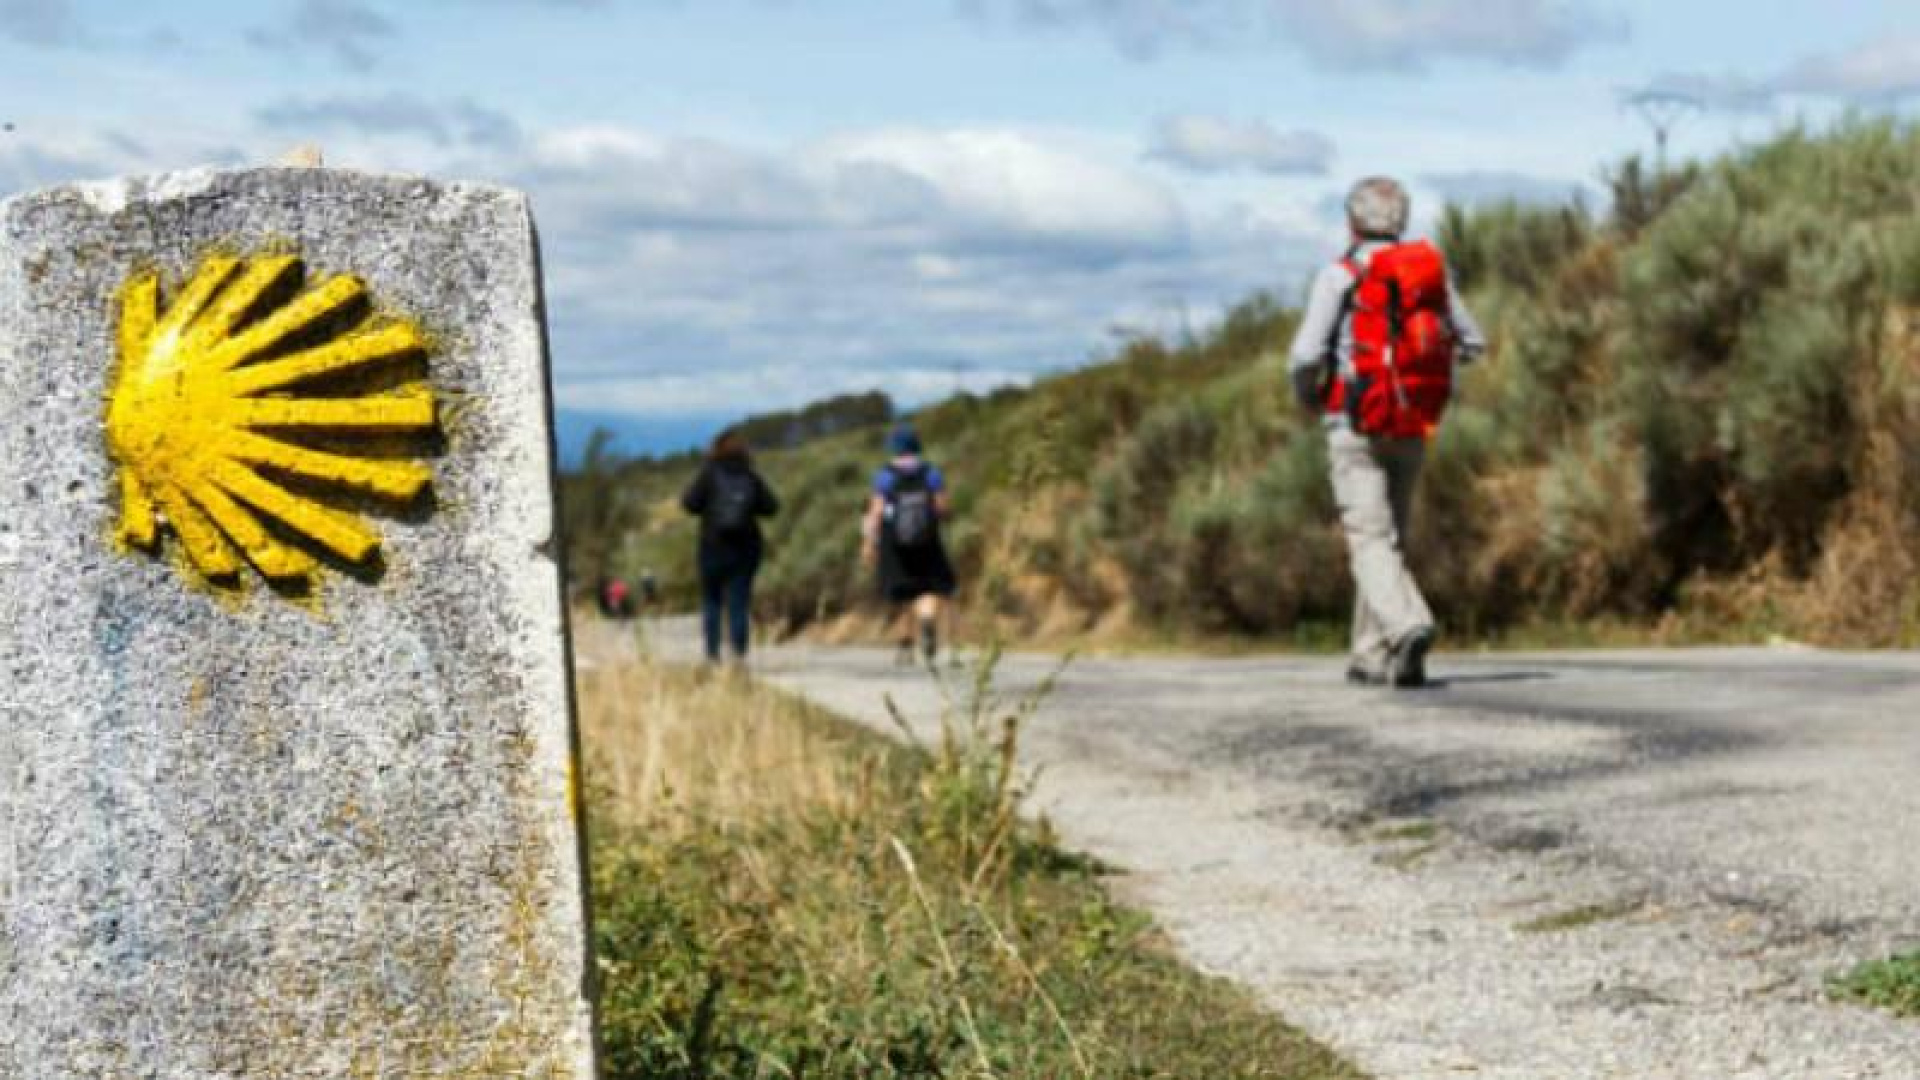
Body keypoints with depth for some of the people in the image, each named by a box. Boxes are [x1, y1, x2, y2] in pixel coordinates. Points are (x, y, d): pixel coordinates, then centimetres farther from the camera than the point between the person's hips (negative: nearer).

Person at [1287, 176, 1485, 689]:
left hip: (1357, 427, -5)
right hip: (1414, 429, 5)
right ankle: (1373, 657, 18)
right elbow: (1471, 342, 13)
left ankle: (1409, 626, -33)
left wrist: (1307, 395, 7)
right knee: (1390, 536, 16)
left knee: (1371, 540, -9)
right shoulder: (1431, 269, 7)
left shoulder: (1340, 276, -8)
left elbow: (1306, 354, -14)